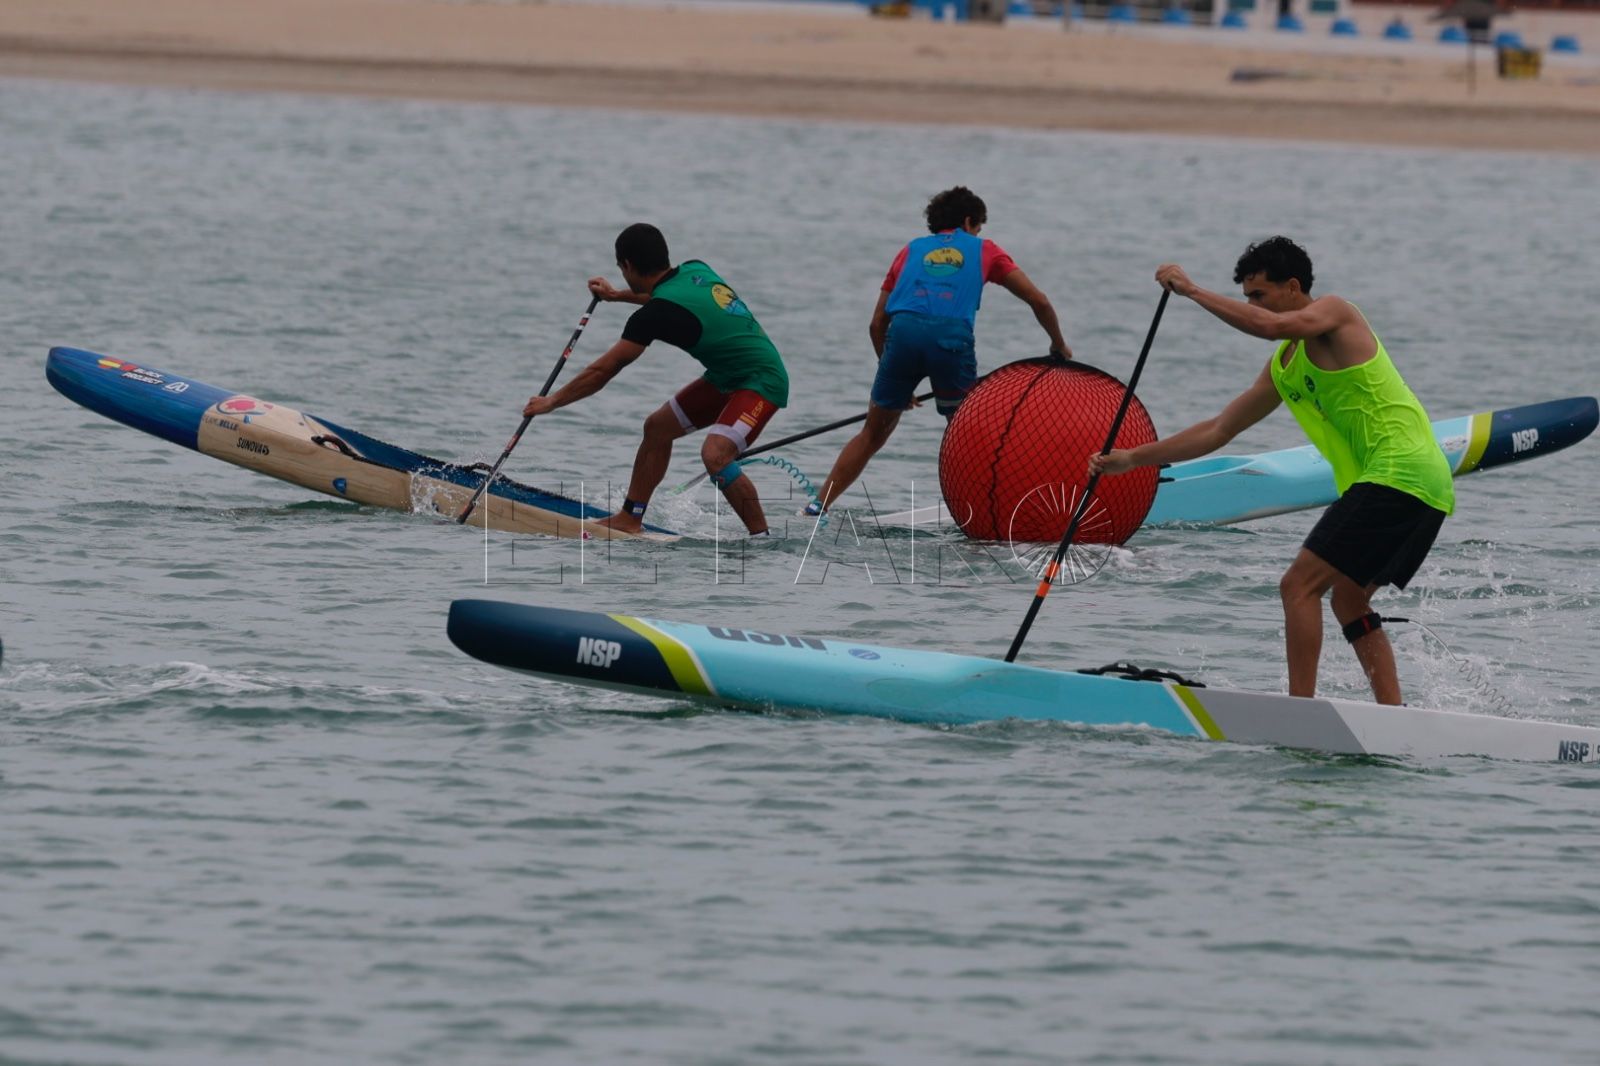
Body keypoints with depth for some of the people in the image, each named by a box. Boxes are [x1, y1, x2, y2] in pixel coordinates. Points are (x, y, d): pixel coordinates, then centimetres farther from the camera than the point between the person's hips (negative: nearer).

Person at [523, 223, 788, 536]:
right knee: (658, 426, 13)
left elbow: (602, 371, -17)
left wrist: (551, 402, -6)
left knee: (715, 454, -29)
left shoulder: (657, 314, -23)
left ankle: (762, 537, -22)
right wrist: (618, 296, 37)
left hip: (761, 381, -10)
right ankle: (630, 519, 19)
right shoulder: (696, 271, 1)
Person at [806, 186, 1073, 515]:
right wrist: (1059, 347, 40)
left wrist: (896, 383, 34)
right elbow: (1039, 302, 24)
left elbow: (877, 324, 27)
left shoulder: (911, 250, 30)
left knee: (873, 435, 14)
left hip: (904, 330, 2)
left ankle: (818, 506, 10)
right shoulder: (984, 250, 25)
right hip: (953, 336, -2)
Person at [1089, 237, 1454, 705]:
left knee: (1300, 585, -12)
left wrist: (1193, 291, -17)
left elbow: (1273, 326, -25)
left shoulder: (1335, 314, -3)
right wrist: (1132, 459, 26)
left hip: (1399, 473, -10)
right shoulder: (1282, 368, 22)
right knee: (1349, 602, 18)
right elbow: (1219, 430, 27)